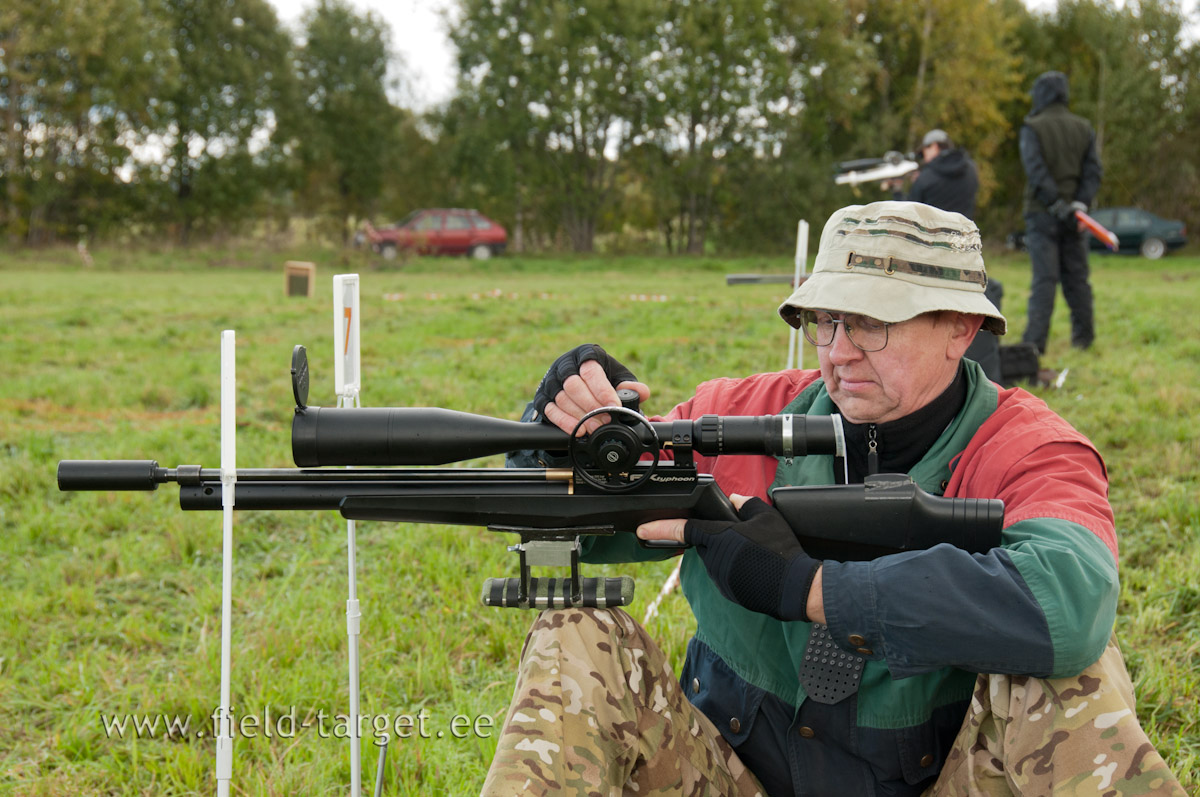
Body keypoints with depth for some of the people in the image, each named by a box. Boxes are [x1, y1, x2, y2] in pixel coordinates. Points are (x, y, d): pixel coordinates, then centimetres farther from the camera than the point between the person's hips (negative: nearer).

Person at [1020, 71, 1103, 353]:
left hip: (1043, 214, -4)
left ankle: (1035, 339, -12)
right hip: (1074, 215, 4)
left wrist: (1058, 204, -17)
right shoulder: (1083, 128, 10)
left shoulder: (1032, 128, -5)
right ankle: (1083, 336, 18)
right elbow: (1094, 170, 2)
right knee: (1076, 276, 12)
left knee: (1044, 277, -7)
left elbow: (1036, 171, -16)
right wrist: (1079, 203, -6)